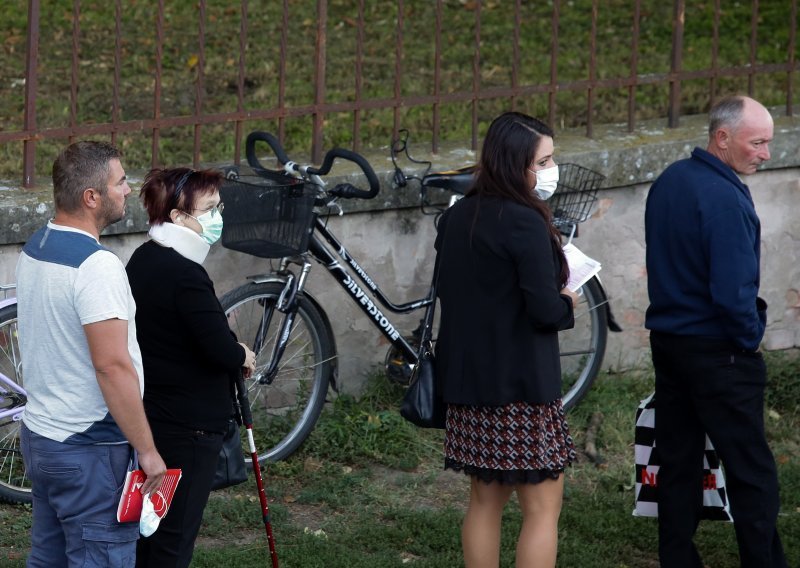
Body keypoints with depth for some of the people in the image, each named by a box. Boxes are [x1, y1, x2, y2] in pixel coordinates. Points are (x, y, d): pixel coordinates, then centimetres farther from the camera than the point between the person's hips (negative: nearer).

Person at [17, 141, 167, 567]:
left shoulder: (34, 248, 8)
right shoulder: (97, 266, -22)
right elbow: (112, 365, -26)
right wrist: (147, 450, -20)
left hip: (38, 434, 9)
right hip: (89, 451, -9)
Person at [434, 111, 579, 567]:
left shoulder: (457, 217, 7)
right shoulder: (525, 223, -18)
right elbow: (546, 310, -21)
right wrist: (566, 303, -1)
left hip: (470, 379, 8)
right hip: (522, 384, -8)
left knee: (486, 500, 16)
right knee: (543, 507, -1)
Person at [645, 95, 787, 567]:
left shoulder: (667, 183, 6)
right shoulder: (725, 198, -22)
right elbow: (733, 292, -25)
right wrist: (750, 338, -7)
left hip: (667, 339, 9)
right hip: (717, 351, -8)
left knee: (677, 462, 13)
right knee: (752, 471, -1)